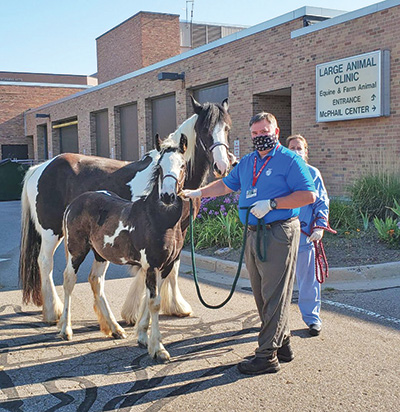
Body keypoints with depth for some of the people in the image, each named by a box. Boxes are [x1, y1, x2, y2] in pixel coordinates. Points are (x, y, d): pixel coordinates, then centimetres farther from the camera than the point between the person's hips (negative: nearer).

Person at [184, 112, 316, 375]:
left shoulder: (290, 160, -7)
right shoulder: (246, 162, 16)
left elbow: (309, 195, -13)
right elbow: (225, 185, 27)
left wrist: (271, 203, -18)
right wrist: (196, 193, 20)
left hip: (279, 233, -8)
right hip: (254, 235, 8)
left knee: (274, 296, -4)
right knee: (262, 295, 13)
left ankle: (267, 356, 3)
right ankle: (283, 345, 27)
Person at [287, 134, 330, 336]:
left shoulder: (313, 173, 4)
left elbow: (322, 202, 5)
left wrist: (320, 226, -8)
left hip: (305, 235, -1)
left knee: (307, 278, 4)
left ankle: (312, 318, 17)